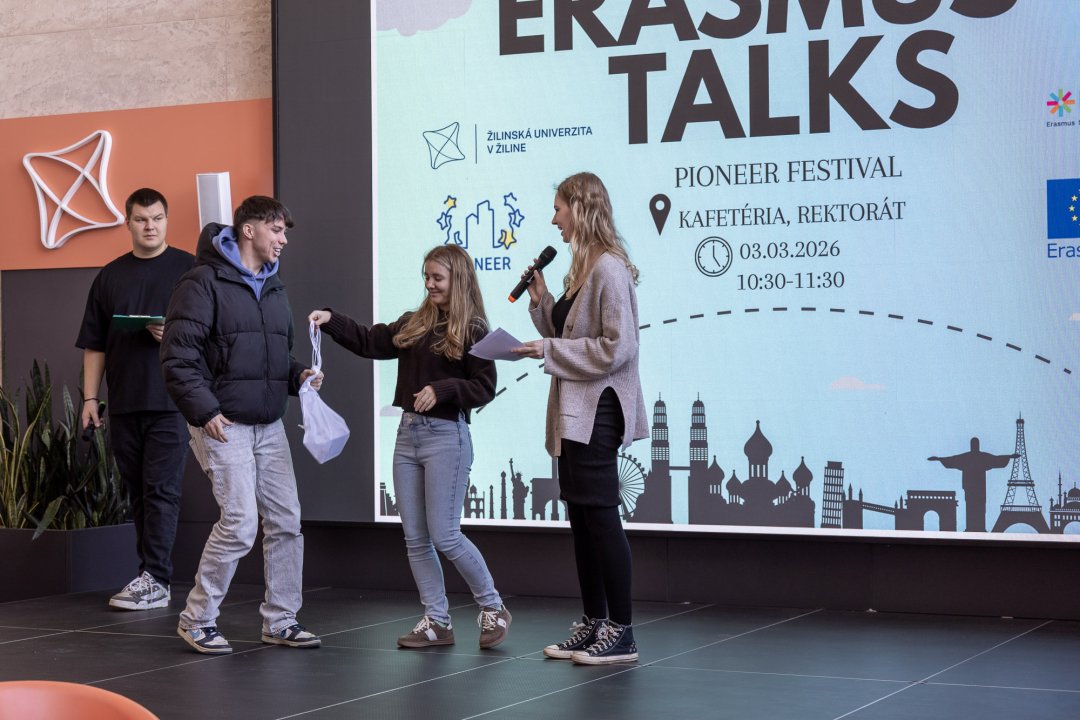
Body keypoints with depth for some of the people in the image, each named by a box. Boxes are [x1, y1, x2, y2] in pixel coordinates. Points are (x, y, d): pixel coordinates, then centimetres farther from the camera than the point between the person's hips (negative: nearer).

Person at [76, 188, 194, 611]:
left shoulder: (189, 269, 2)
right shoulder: (110, 277, 13)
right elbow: (94, 344, 14)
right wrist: (90, 397, 7)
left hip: (171, 401, -4)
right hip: (123, 403, 4)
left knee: (161, 490, -8)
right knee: (137, 492, 8)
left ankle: (155, 580, -7)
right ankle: (151, 575, 15)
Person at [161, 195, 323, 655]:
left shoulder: (274, 289, 16)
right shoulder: (205, 282, -9)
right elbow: (178, 356, -14)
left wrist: (297, 376, 5)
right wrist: (203, 411, -20)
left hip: (269, 426, 8)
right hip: (222, 425, -8)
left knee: (286, 521, 6)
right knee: (240, 522, -12)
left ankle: (280, 620, 17)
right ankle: (196, 620, 4)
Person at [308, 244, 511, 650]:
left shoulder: (473, 330, -7)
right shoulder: (413, 325, 12)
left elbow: (485, 388, -11)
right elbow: (369, 343, 11)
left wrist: (441, 389, -22)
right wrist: (332, 321, -1)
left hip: (446, 436, -7)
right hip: (408, 434, 7)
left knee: (444, 536, -7)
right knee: (415, 537, 7)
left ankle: (493, 609, 11)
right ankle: (437, 622, 14)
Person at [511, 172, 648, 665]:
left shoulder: (609, 269, -14)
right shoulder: (582, 269, 16)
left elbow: (616, 347, -20)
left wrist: (549, 351, -16)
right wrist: (541, 301, 7)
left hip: (597, 413, -10)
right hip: (575, 412, 10)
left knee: (600, 515, -7)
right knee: (581, 517, 12)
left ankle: (621, 634, -2)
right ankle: (594, 624, 20)